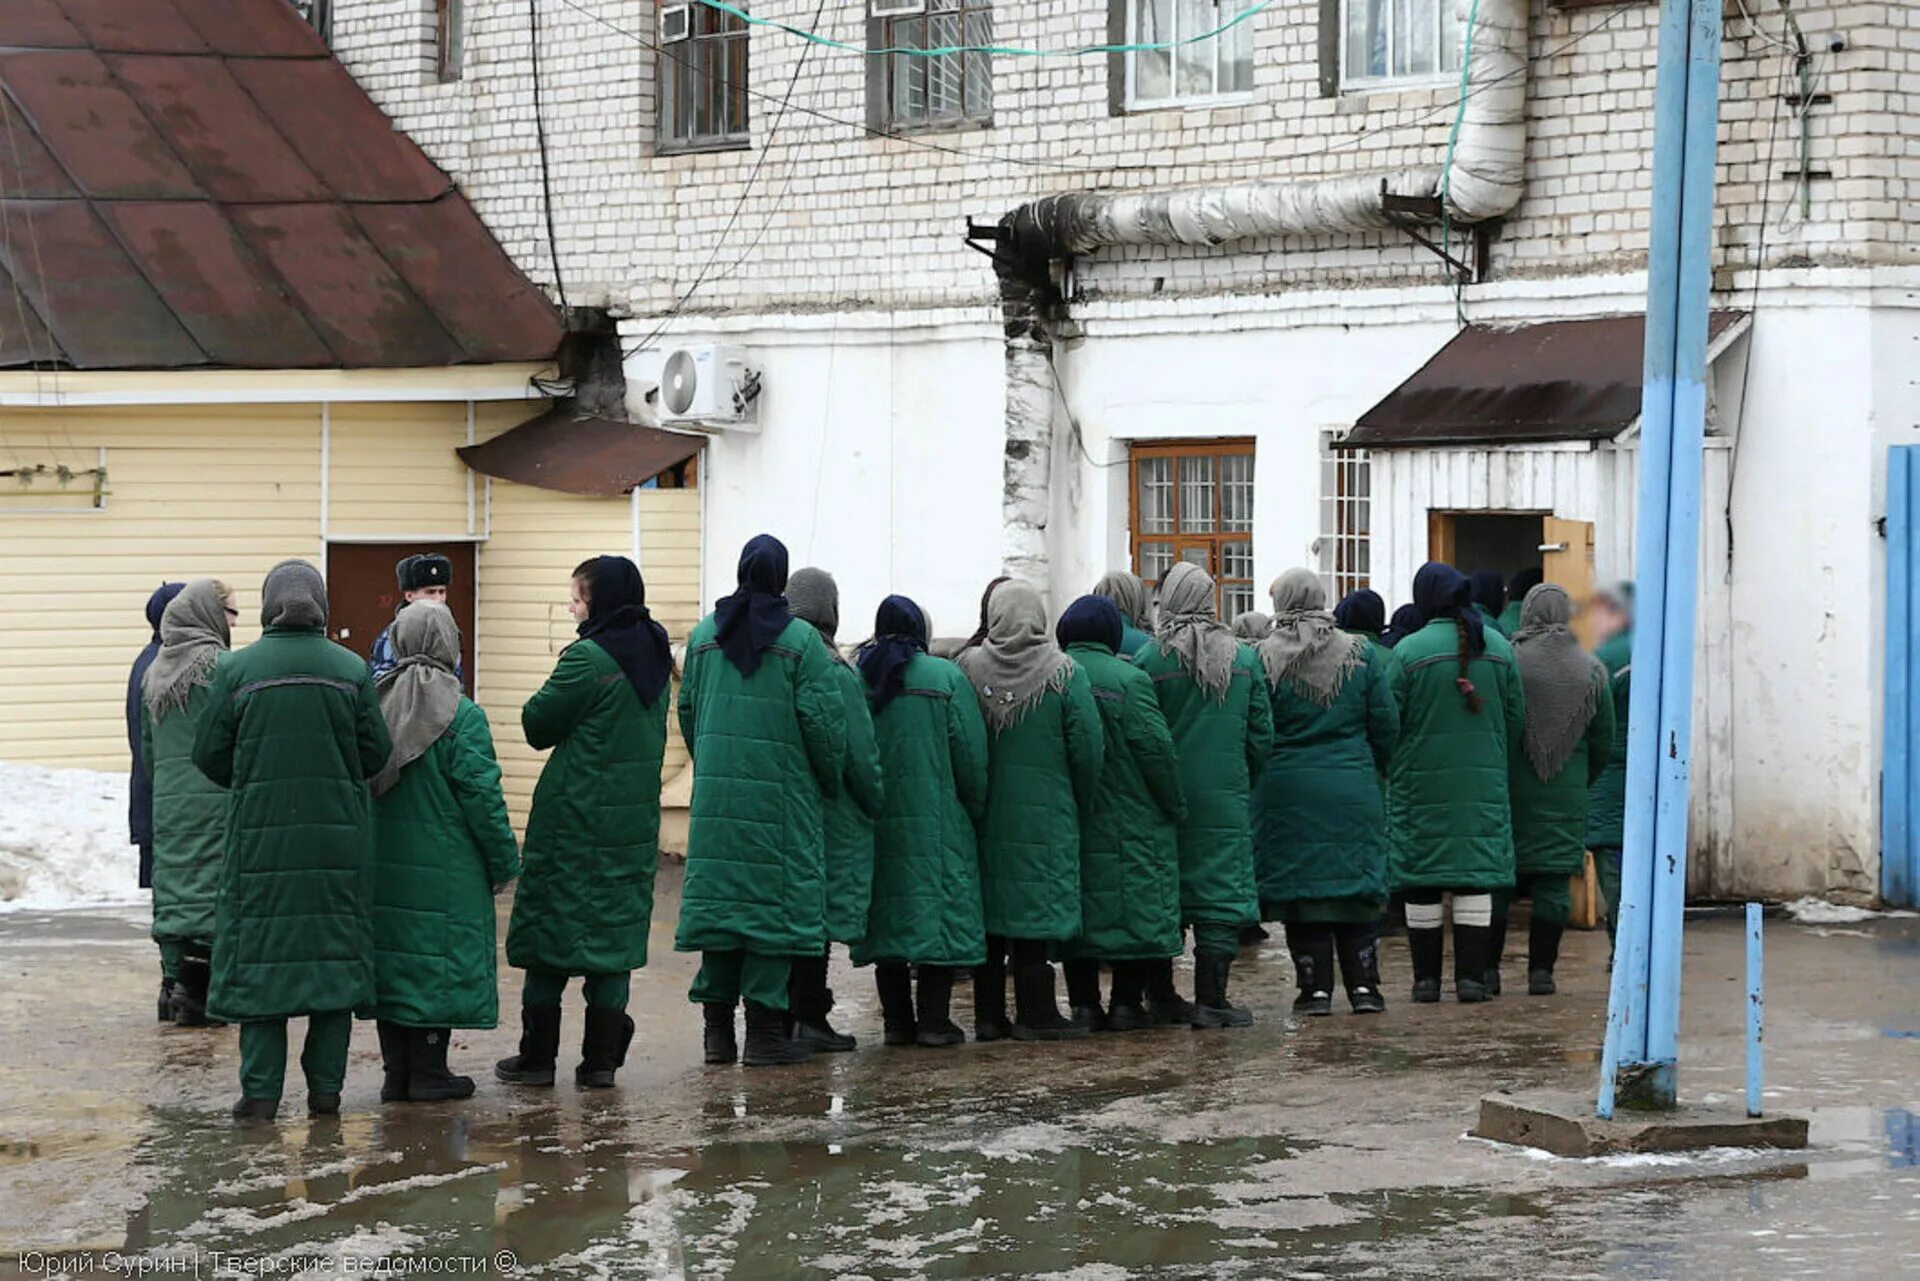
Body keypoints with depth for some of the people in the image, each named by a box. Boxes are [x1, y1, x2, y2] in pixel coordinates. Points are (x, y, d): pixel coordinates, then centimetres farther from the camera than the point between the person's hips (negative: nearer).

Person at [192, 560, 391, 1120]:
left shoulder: (237, 670, -6)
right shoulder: (351, 670, -2)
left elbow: (210, 756, -2)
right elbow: (376, 753, -1)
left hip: (260, 832, -1)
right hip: (338, 837, 1)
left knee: (258, 954, 4)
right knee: (335, 952, 9)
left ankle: (261, 1091, 0)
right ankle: (326, 1087, 9)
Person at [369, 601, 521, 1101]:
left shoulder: (376, 704, 0)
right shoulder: (462, 715, -13)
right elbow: (482, 797, -12)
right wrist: (505, 859, 0)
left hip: (383, 866, 5)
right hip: (445, 867, -5)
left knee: (392, 956, 10)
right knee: (439, 960, 3)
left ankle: (396, 1071, 14)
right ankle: (429, 1071, 4)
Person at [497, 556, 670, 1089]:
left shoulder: (588, 659, -17)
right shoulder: (654, 656, 8)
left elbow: (539, 727, -10)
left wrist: (547, 695, 8)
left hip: (575, 818, -7)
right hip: (634, 819, 7)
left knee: (550, 927, 2)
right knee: (615, 931, 9)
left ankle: (538, 1056, 6)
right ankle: (601, 1059, 8)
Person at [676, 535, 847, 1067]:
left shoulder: (704, 635, 8)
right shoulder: (801, 640, -8)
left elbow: (688, 710, 14)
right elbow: (823, 722, -9)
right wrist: (831, 781, 6)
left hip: (715, 792, 5)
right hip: (781, 796, -5)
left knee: (719, 896, 9)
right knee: (775, 901, 0)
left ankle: (717, 1027, 11)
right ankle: (765, 1029, 0)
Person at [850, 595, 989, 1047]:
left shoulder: (855, 678, 2)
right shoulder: (945, 677, -5)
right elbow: (971, 756, -5)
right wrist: (976, 810, 7)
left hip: (875, 823, 3)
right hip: (937, 823, -3)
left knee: (887, 916, 8)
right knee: (940, 909, 0)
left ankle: (897, 1019, 9)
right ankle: (934, 1018, -4)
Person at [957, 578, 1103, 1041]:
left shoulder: (968, 668, -3)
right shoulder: (1063, 673, -8)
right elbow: (1087, 748, -8)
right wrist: (1080, 804, 7)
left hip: (984, 813, 3)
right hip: (1045, 813, -3)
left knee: (987, 911, 9)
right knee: (1037, 910, 1)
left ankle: (988, 1015, 12)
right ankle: (1034, 1012, 1)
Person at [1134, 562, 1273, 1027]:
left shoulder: (1151, 660, -10)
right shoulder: (1243, 658, 0)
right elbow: (1262, 733, 5)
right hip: (1225, 797, 1)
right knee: (1221, 892, 3)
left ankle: (1160, 997, 15)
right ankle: (1211, 1000, -1)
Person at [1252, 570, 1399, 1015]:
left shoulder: (1263, 659, -7)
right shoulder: (1361, 653, 0)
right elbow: (1386, 724, 4)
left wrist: (1253, 780, 8)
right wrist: (1379, 769, 18)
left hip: (1287, 791, -2)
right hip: (1353, 790, 2)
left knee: (1301, 888, 4)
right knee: (1356, 891, 8)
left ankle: (1316, 987, 2)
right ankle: (1364, 986, 6)